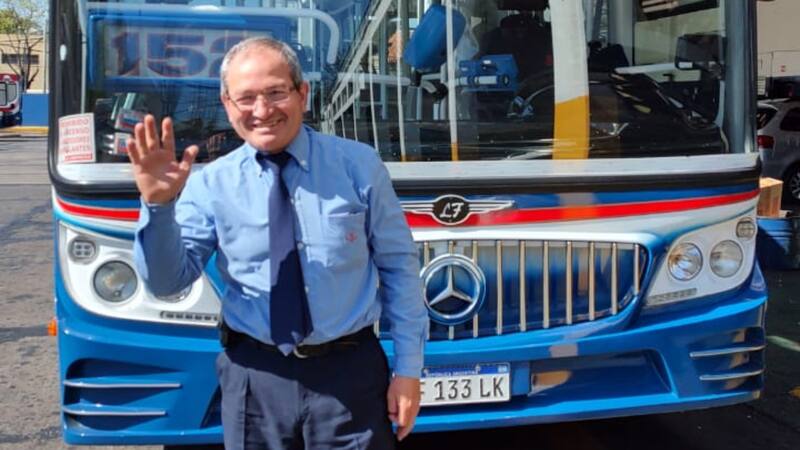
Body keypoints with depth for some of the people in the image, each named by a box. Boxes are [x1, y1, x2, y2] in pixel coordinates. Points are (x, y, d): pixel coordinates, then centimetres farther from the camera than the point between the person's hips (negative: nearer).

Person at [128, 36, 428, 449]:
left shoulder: (358, 165, -2)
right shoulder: (211, 185, -2)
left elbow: (398, 267, 1)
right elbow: (167, 282, -5)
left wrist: (407, 367, -1)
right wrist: (158, 205, -21)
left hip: (350, 370, -1)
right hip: (255, 376, 1)